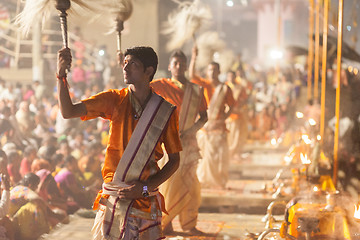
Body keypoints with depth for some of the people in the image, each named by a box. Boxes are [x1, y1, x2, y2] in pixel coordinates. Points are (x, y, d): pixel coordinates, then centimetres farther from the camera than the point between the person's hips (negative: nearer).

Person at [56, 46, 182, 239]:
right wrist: (61, 75, -17)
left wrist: (145, 187, -8)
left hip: (145, 200, -1)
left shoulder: (165, 111, 0)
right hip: (112, 199, 1)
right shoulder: (114, 100, 3)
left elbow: (174, 160, 4)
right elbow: (68, 112, -5)